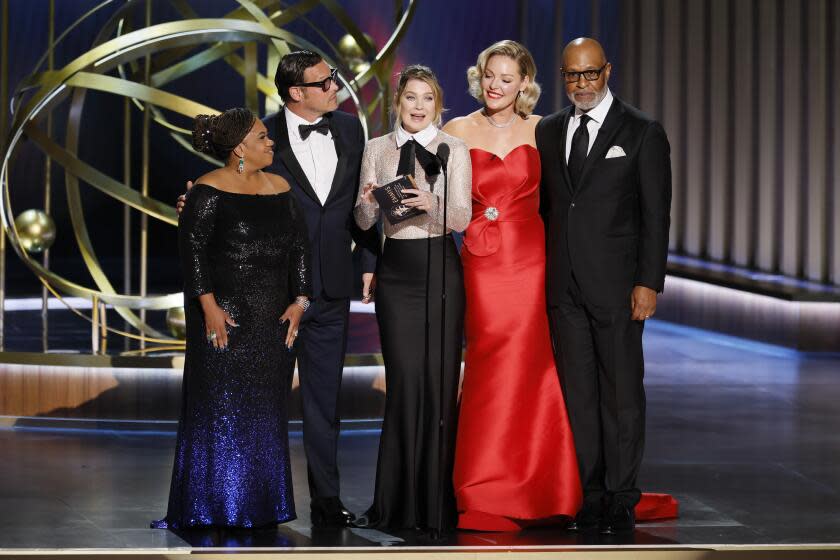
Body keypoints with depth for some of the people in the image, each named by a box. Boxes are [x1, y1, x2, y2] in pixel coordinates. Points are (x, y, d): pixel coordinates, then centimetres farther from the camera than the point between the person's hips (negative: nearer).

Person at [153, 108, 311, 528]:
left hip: (273, 318, 6)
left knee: (265, 410, 9)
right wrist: (208, 305, -17)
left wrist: (299, 301, 2)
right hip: (224, 315, -6)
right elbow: (191, 248, -11)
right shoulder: (209, 191, -7)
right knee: (218, 406, -3)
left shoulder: (280, 188, 10)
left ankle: (261, 504, 17)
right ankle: (212, 507, 4)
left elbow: (298, 246, 11)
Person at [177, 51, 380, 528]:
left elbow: (360, 201, 12)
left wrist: (370, 260, 10)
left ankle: (326, 498, 17)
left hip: (331, 288, 4)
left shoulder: (350, 130, 6)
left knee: (325, 397, 10)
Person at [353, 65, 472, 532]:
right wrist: (369, 203, -16)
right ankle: (400, 500, 5)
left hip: (440, 268, -2)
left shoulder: (454, 150, 2)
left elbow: (462, 218, -6)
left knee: (439, 380, -4)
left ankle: (437, 500, 5)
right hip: (396, 270, 2)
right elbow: (364, 222, 7)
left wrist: (432, 203, -27)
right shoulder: (377, 149, 9)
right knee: (404, 380, -4)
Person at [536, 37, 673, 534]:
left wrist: (649, 283, -10)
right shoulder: (549, 131, 12)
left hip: (616, 286, -4)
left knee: (622, 393, 0)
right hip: (564, 286, 4)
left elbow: (656, 214, -4)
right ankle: (590, 495, 11)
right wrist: (543, 273, 8)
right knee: (579, 392, 6)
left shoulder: (643, 133, -1)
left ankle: (622, 498, 6)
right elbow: (546, 204, 15)